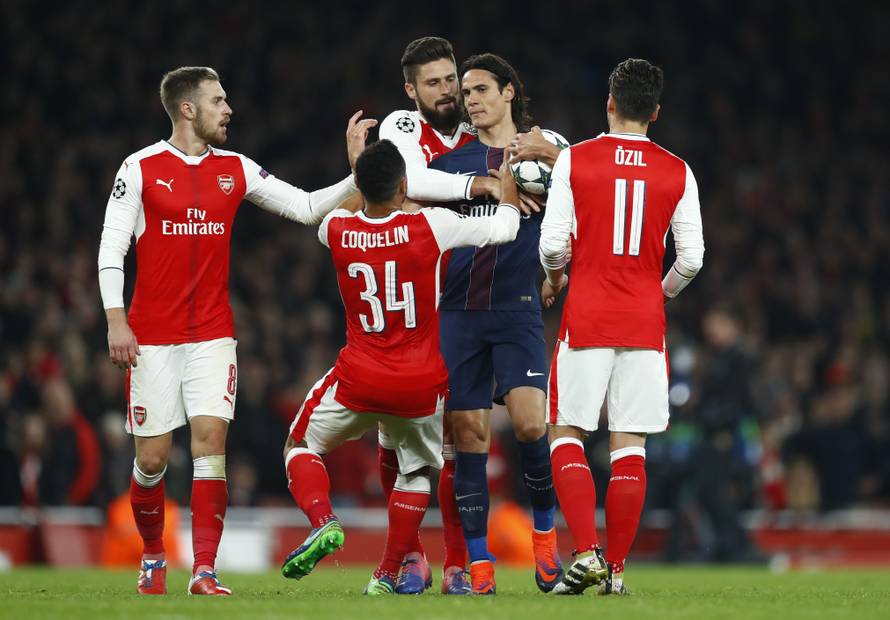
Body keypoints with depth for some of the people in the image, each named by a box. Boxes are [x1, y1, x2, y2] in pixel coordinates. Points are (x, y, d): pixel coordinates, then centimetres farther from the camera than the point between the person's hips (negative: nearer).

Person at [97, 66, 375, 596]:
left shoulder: (236, 169, 8)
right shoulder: (141, 168, -2)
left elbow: (306, 208, 10)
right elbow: (112, 247, -3)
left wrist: (357, 174, -3)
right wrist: (116, 319, -12)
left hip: (213, 334, 2)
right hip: (152, 337, -2)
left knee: (211, 438, -14)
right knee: (152, 457, -1)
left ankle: (204, 571, -15)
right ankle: (153, 559, 23)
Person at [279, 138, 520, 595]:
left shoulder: (337, 230, -7)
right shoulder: (431, 227, -14)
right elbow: (502, 230, 2)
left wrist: (361, 166, 32)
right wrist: (507, 194, 22)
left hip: (358, 381, 0)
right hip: (422, 384, 0)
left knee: (301, 446, 21)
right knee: (416, 470, 24)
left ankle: (323, 521, -7)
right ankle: (388, 574, 19)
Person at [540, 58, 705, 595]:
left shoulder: (574, 160, -3)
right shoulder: (678, 172, 3)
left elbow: (553, 241, -8)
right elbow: (692, 258, 1)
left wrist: (555, 278, 14)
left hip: (586, 317, -2)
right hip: (645, 323, 2)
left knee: (566, 436, 5)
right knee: (629, 446, 4)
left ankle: (587, 552, -11)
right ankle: (617, 569, 3)